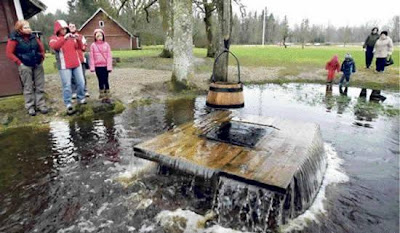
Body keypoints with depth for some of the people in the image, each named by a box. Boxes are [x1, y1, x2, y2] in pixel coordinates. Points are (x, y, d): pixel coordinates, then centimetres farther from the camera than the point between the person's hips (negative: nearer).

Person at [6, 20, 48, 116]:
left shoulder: (33, 37, 5)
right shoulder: (14, 39, -7)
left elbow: (41, 48, 17)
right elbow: (9, 53, -6)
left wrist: (42, 58, 8)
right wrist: (19, 63, -9)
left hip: (38, 65, 4)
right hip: (25, 66, -4)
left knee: (40, 87, 5)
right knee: (28, 88, 2)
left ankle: (41, 105, 13)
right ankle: (30, 107, 10)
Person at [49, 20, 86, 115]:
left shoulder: (71, 37, 13)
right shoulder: (54, 38, 1)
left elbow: (80, 47, 8)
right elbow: (54, 46, -20)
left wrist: (78, 39, -11)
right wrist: (64, 38, -28)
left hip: (76, 64, 4)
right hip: (64, 66, -4)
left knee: (81, 82, 8)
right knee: (67, 85, -6)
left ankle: (81, 99, 24)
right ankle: (68, 105, -3)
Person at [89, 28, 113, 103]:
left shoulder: (106, 44, 2)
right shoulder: (93, 45, 2)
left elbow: (109, 56, -1)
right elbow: (92, 57, 2)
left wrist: (109, 66, -7)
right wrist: (92, 67, -4)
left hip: (105, 66, 0)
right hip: (98, 66, 0)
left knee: (106, 81, 2)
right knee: (100, 81, 7)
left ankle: (107, 96, 8)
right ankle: (102, 96, 15)